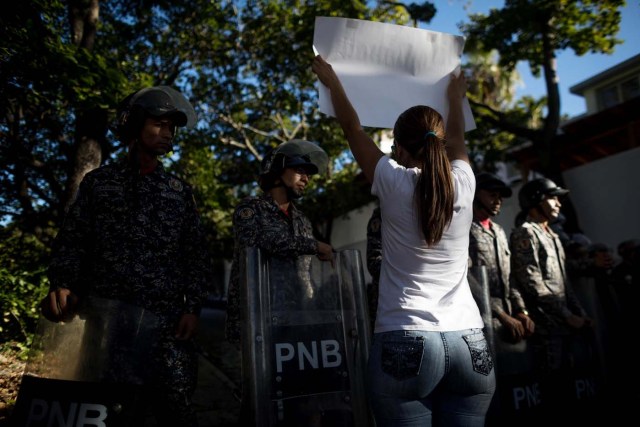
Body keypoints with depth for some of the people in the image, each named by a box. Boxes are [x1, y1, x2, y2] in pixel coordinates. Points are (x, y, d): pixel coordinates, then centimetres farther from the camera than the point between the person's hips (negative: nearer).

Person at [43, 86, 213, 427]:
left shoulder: (180, 191, 14)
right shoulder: (99, 181, 13)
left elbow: (196, 255, 11)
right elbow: (71, 241, 8)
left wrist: (192, 307, -1)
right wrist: (62, 283, -11)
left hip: (165, 318, 0)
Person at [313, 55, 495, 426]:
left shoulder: (394, 183, -6)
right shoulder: (462, 183, 2)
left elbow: (353, 128, 10)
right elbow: (456, 141, 25)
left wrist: (332, 81, 26)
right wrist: (456, 98, 45)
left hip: (406, 342, -3)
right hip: (469, 343, 4)